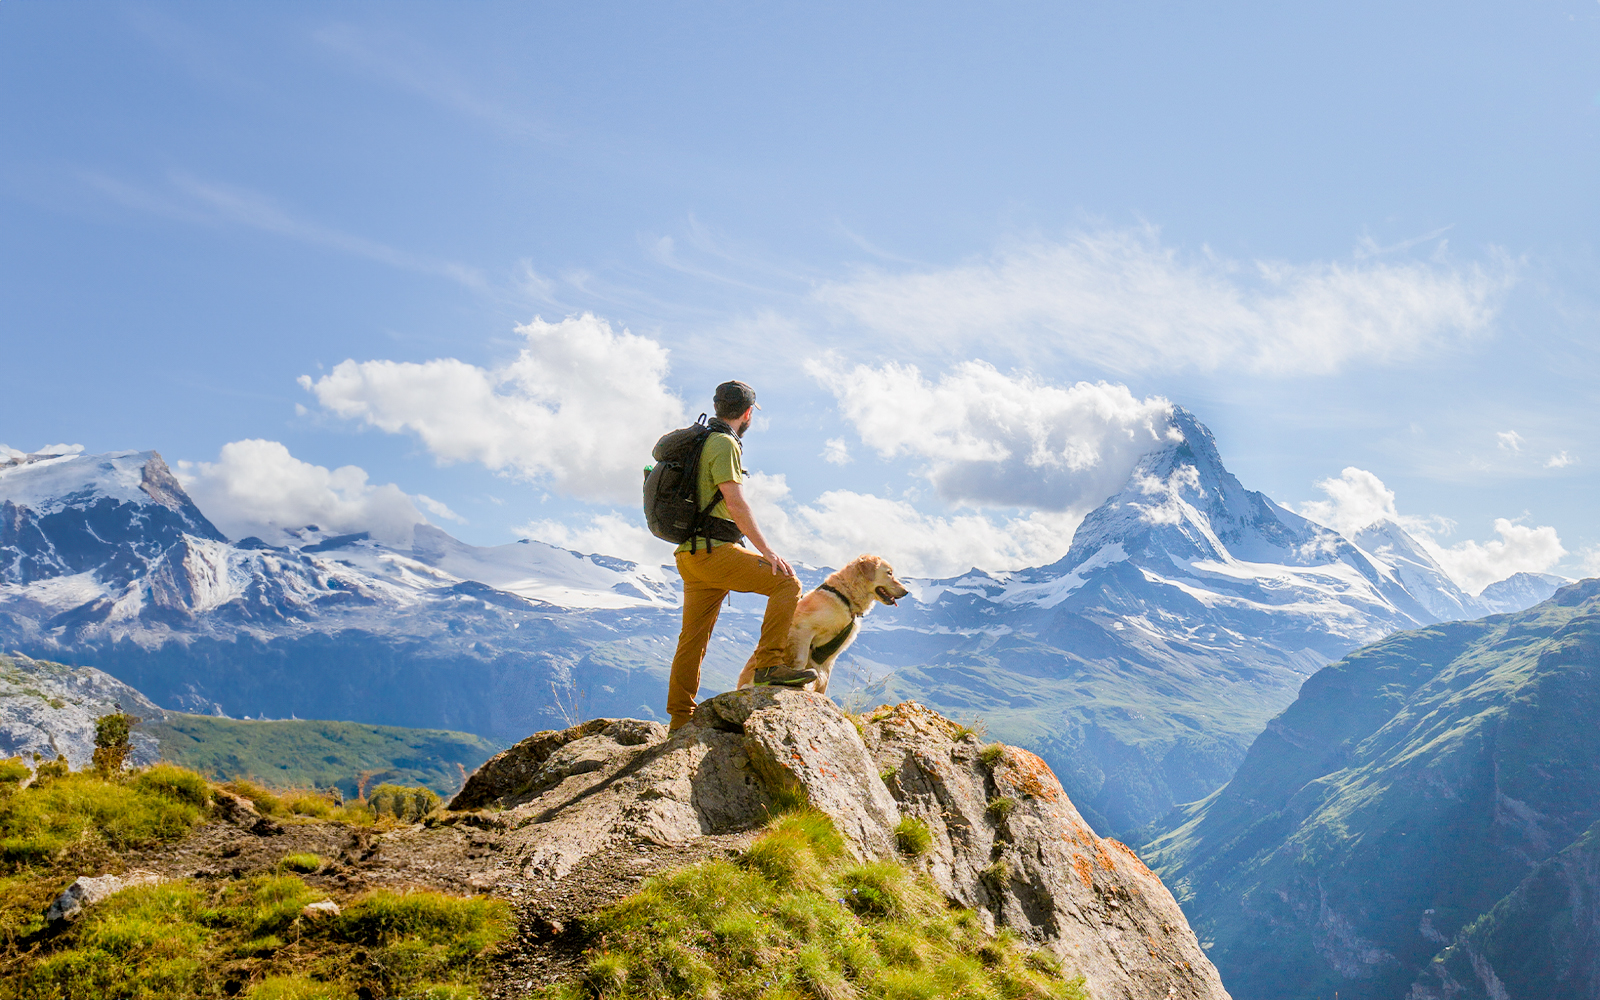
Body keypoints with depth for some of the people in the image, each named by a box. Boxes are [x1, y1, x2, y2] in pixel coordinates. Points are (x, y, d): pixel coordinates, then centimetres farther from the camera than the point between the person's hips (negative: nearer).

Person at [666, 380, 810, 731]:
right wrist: (766, 551, -18)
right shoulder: (724, 444, -8)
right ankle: (769, 663, -14)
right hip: (714, 551, -10)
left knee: (693, 639, 10)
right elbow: (736, 504, -18)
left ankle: (680, 721, 14)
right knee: (786, 582, -8)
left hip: (690, 555, 10)